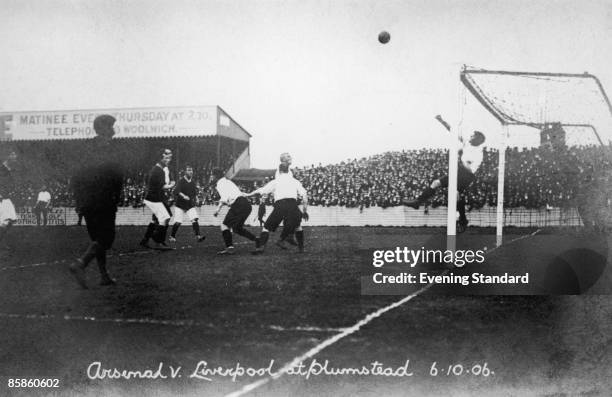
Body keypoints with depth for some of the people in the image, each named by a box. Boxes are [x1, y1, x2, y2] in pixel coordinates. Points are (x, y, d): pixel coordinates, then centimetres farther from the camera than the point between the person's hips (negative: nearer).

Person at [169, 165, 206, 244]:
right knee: (177, 222, -4)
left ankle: (198, 236, -16)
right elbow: (177, 191, -26)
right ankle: (172, 237, 16)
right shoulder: (181, 181, -12)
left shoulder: (193, 181, 5)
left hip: (190, 205, 4)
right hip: (180, 205, -4)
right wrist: (183, 196, -42)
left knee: (194, 220, -13)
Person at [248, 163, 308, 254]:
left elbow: (260, 191, 15)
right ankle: (301, 247, 19)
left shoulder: (275, 181, 18)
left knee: (267, 227, 11)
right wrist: (305, 211, 18)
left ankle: (261, 246, -7)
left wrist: (248, 194, 29)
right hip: (293, 204, 2)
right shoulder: (295, 181, 22)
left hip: (280, 205, -2)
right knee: (297, 226, 27)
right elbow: (304, 195, 13)